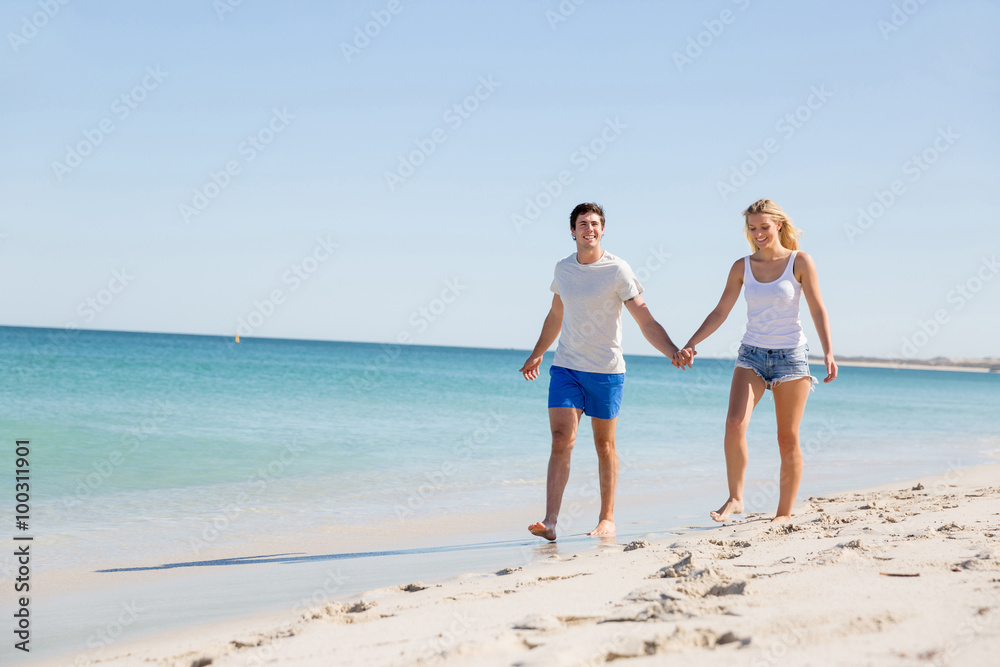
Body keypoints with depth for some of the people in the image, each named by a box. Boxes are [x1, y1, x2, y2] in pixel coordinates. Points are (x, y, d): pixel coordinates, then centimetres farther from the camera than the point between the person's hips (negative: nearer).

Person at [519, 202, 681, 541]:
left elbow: (647, 323, -8)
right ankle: (550, 522, -14)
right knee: (561, 442, -9)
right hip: (565, 367, 3)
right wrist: (536, 356, 32)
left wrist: (674, 352, -23)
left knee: (605, 446, 6)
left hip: (606, 371, -3)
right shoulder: (563, 268, 7)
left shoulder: (617, 270, -7)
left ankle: (607, 519, 19)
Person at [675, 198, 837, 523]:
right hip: (752, 355, 2)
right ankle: (735, 498, -8)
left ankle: (784, 513, 12)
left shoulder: (800, 262, -3)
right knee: (735, 423, -20)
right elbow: (720, 313, 7)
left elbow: (818, 311, -4)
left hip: (791, 355, -2)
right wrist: (690, 345, -2)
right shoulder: (742, 267, 5)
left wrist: (828, 353, -16)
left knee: (788, 438, 2)